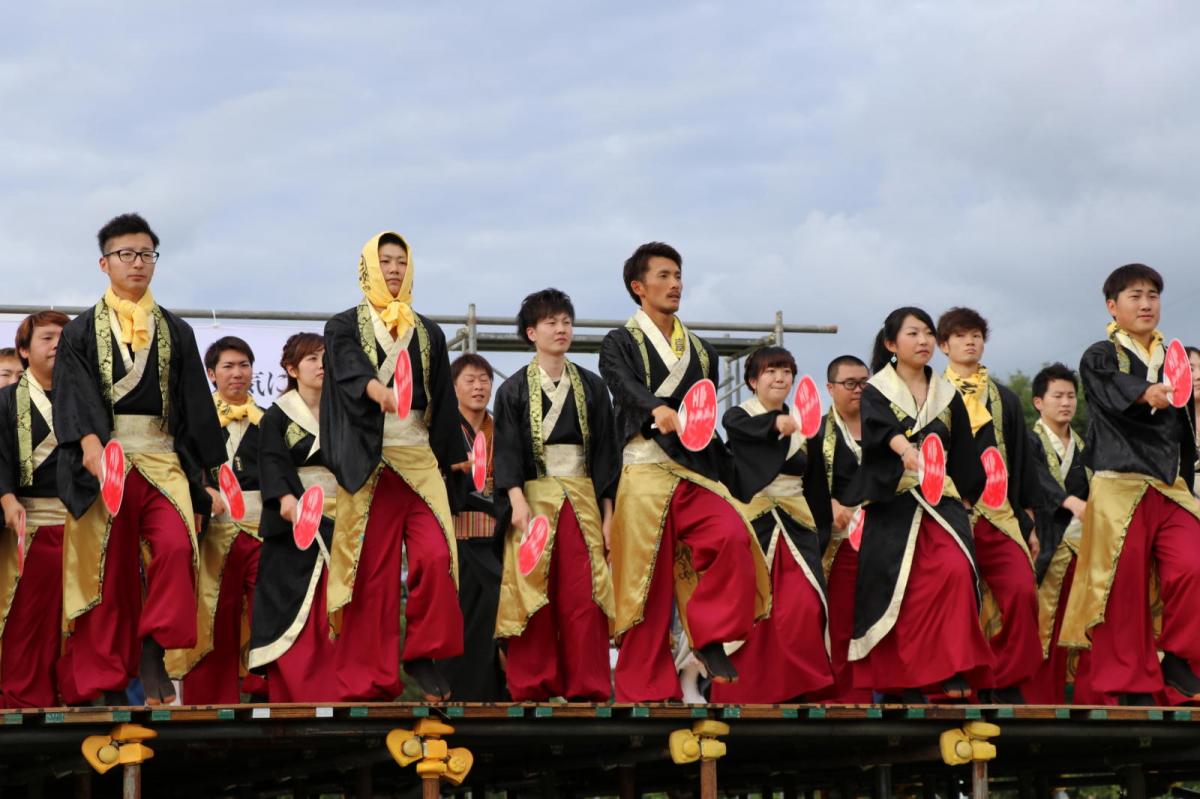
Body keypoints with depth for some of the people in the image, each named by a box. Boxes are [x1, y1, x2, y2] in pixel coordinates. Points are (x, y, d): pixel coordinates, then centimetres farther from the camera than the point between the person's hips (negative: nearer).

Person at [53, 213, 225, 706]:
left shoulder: (176, 333, 15)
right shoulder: (81, 333, 9)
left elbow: (196, 407, 14)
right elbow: (74, 393, -6)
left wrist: (202, 472, 8)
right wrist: (90, 441, -25)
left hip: (162, 458, 1)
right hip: (103, 462, -1)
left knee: (175, 546, -24)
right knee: (110, 571, -1)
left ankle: (152, 652, -13)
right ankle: (108, 682, 7)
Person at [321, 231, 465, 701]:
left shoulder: (428, 334, 17)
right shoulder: (345, 327, 6)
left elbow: (443, 399, 18)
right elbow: (350, 369, -15)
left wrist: (454, 458, 13)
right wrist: (379, 390, -36)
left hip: (419, 458, 3)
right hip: (368, 462, -3)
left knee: (436, 556, -15)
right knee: (373, 569, -4)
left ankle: (423, 654, -1)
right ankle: (370, 676, 2)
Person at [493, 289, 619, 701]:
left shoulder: (591, 386, 12)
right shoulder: (514, 389, 6)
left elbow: (605, 451, 10)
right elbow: (507, 448, -1)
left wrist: (607, 511, 3)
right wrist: (517, 501, -16)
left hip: (583, 499, 1)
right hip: (534, 496, -1)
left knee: (584, 596, -5)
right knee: (533, 594, -4)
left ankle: (588, 688, -1)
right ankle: (531, 688, 2)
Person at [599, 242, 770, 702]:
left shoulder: (701, 352, 20)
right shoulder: (620, 344, 4)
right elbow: (628, 388, -17)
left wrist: (725, 478, 12)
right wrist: (659, 410, -39)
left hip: (697, 475, 4)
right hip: (644, 475, -4)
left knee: (733, 538, -24)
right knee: (647, 583, -4)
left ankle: (710, 637, -10)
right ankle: (646, 692, 3)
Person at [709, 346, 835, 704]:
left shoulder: (804, 428, 15)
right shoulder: (739, 417, 3)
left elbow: (816, 489, 18)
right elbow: (740, 426, -24)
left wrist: (823, 535, 14)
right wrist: (776, 423, -45)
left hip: (796, 527, 3)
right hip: (753, 524, -3)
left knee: (804, 608, -14)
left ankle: (800, 689, -5)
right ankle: (745, 691, 4)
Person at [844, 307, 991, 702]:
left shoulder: (947, 395, 15)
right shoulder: (876, 392, 3)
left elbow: (963, 456, 20)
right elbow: (880, 427, -20)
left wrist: (965, 499, 14)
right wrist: (905, 447, -40)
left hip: (941, 499, 2)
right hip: (893, 504, -2)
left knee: (956, 570, -22)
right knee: (901, 591, -8)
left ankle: (953, 672, -20)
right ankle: (905, 683, 2)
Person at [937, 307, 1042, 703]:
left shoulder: (1004, 399, 19)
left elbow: (1023, 461, 19)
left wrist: (1029, 522, 13)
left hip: (999, 514, 2)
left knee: (1022, 590, -15)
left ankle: (1006, 683, -6)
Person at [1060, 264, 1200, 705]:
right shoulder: (1100, 357, 3)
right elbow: (1115, 390, -21)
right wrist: (1147, 394, -42)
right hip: (1120, 486, -4)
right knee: (1125, 586, -6)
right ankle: (1132, 682, 2)